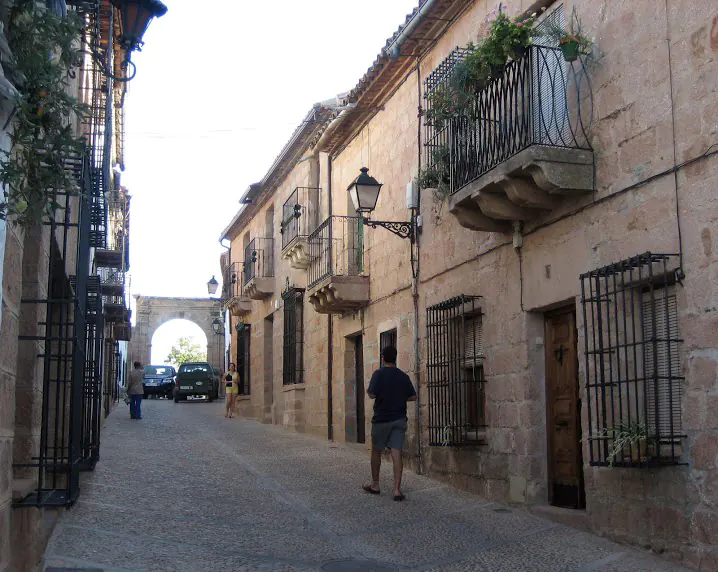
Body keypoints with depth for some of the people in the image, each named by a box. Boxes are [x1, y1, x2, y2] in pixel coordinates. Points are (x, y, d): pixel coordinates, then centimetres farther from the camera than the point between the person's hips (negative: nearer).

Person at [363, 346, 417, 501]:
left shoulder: (379, 374, -9)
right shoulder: (403, 376, 5)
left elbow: (372, 394, -17)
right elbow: (413, 397, 7)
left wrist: (368, 391, 5)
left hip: (382, 419, -3)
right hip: (399, 419, 3)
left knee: (376, 451, 14)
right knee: (397, 454, -2)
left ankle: (375, 485, 25)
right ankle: (397, 490, -9)